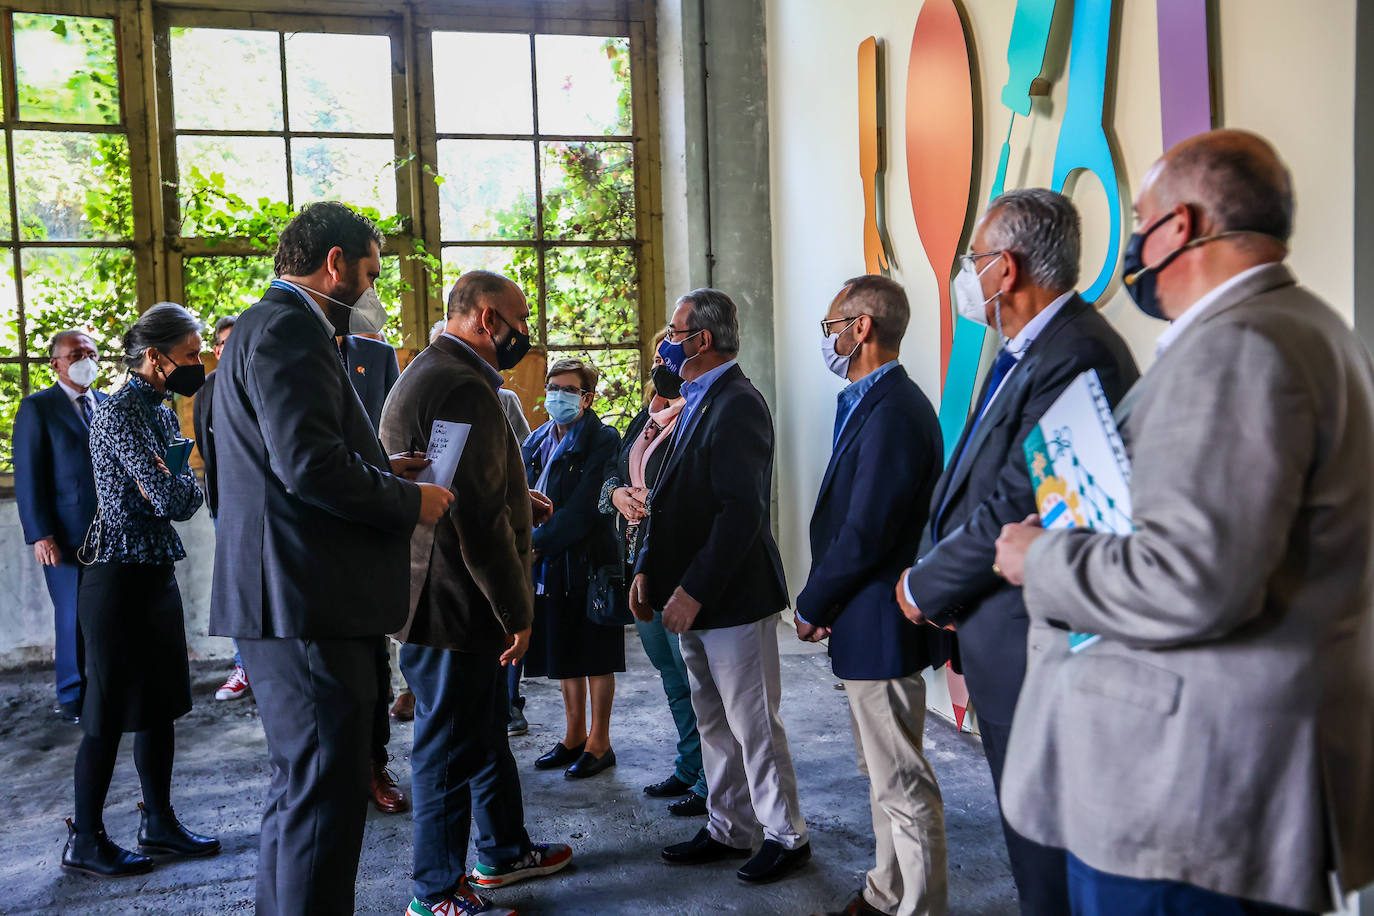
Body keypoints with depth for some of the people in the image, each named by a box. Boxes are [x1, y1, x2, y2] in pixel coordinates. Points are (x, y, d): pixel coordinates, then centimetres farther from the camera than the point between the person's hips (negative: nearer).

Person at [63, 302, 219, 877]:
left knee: (160, 704, 14)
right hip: (120, 576, -9)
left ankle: (158, 822, 26)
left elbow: (181, 497, 7)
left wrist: (173, 485, -12)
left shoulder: (161, 412, 12)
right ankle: (85, 841, 16)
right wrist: (188, 480, -3)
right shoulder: (119, 413, -16)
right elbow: (175, 498, -22)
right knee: (109, 713, 1)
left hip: (157, 573, 9)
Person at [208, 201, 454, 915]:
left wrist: (380, 470, 12)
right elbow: (311, 464, -25)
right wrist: (410, 501, -12)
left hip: (290, 601, 11)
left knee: (302, 789, 21)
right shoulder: (289, 328, -13)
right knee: (323, 795, -4)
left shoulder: (277, 326, 21)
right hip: (306, 603, -11)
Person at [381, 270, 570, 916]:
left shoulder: (430, 374, 14)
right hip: (454, 606, -11)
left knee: (486, 733, 23)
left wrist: (516, 504, 15)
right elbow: (479, 516, -26)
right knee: (451, 748, 3)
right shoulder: (462, 387, -22)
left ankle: (502, 851, 40)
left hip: (443, 598, 11)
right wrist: (516, 609, -19)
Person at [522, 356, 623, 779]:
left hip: (588, 559, -7)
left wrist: (539, 544, -19)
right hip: (550, 562, 7)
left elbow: (584, 507, -17)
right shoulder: (536, 443, 12)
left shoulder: (602, 440, -10)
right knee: (563, 653, 15)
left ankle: (598, 742, 15)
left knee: (595, 655, 3)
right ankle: (574, 737, 28)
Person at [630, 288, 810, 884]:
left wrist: (694, 590, -24)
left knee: (753, 725, 3)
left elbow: (741, 512, -25)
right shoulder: (697, 404, 14)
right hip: (694, 598, 10)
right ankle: (728, 831, 31)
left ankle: (785, 836, 19)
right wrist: (647, 567, 6)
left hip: (735, 598, -10)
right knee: (714, 723, 18)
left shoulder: (737, 405, -17)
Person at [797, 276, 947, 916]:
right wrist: (823, 605, 6)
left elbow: (864, 536, -24)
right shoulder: (869, 403, 12)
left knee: (902, 786, 1)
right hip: (863, 623, 11)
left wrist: (810, 607, -11)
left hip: (879, 626, -11)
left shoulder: (893, 412, -21)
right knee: (882, 774, 22)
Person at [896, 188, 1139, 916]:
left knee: (1046, 848, 5)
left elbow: (1017, 508, -24)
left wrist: (925, 588, -10)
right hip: (1004, 634, 10)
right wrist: (932, 576, 0)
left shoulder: (1077, 356, -20)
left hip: (1030, 640, -10)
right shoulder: (1026, 352, 13)